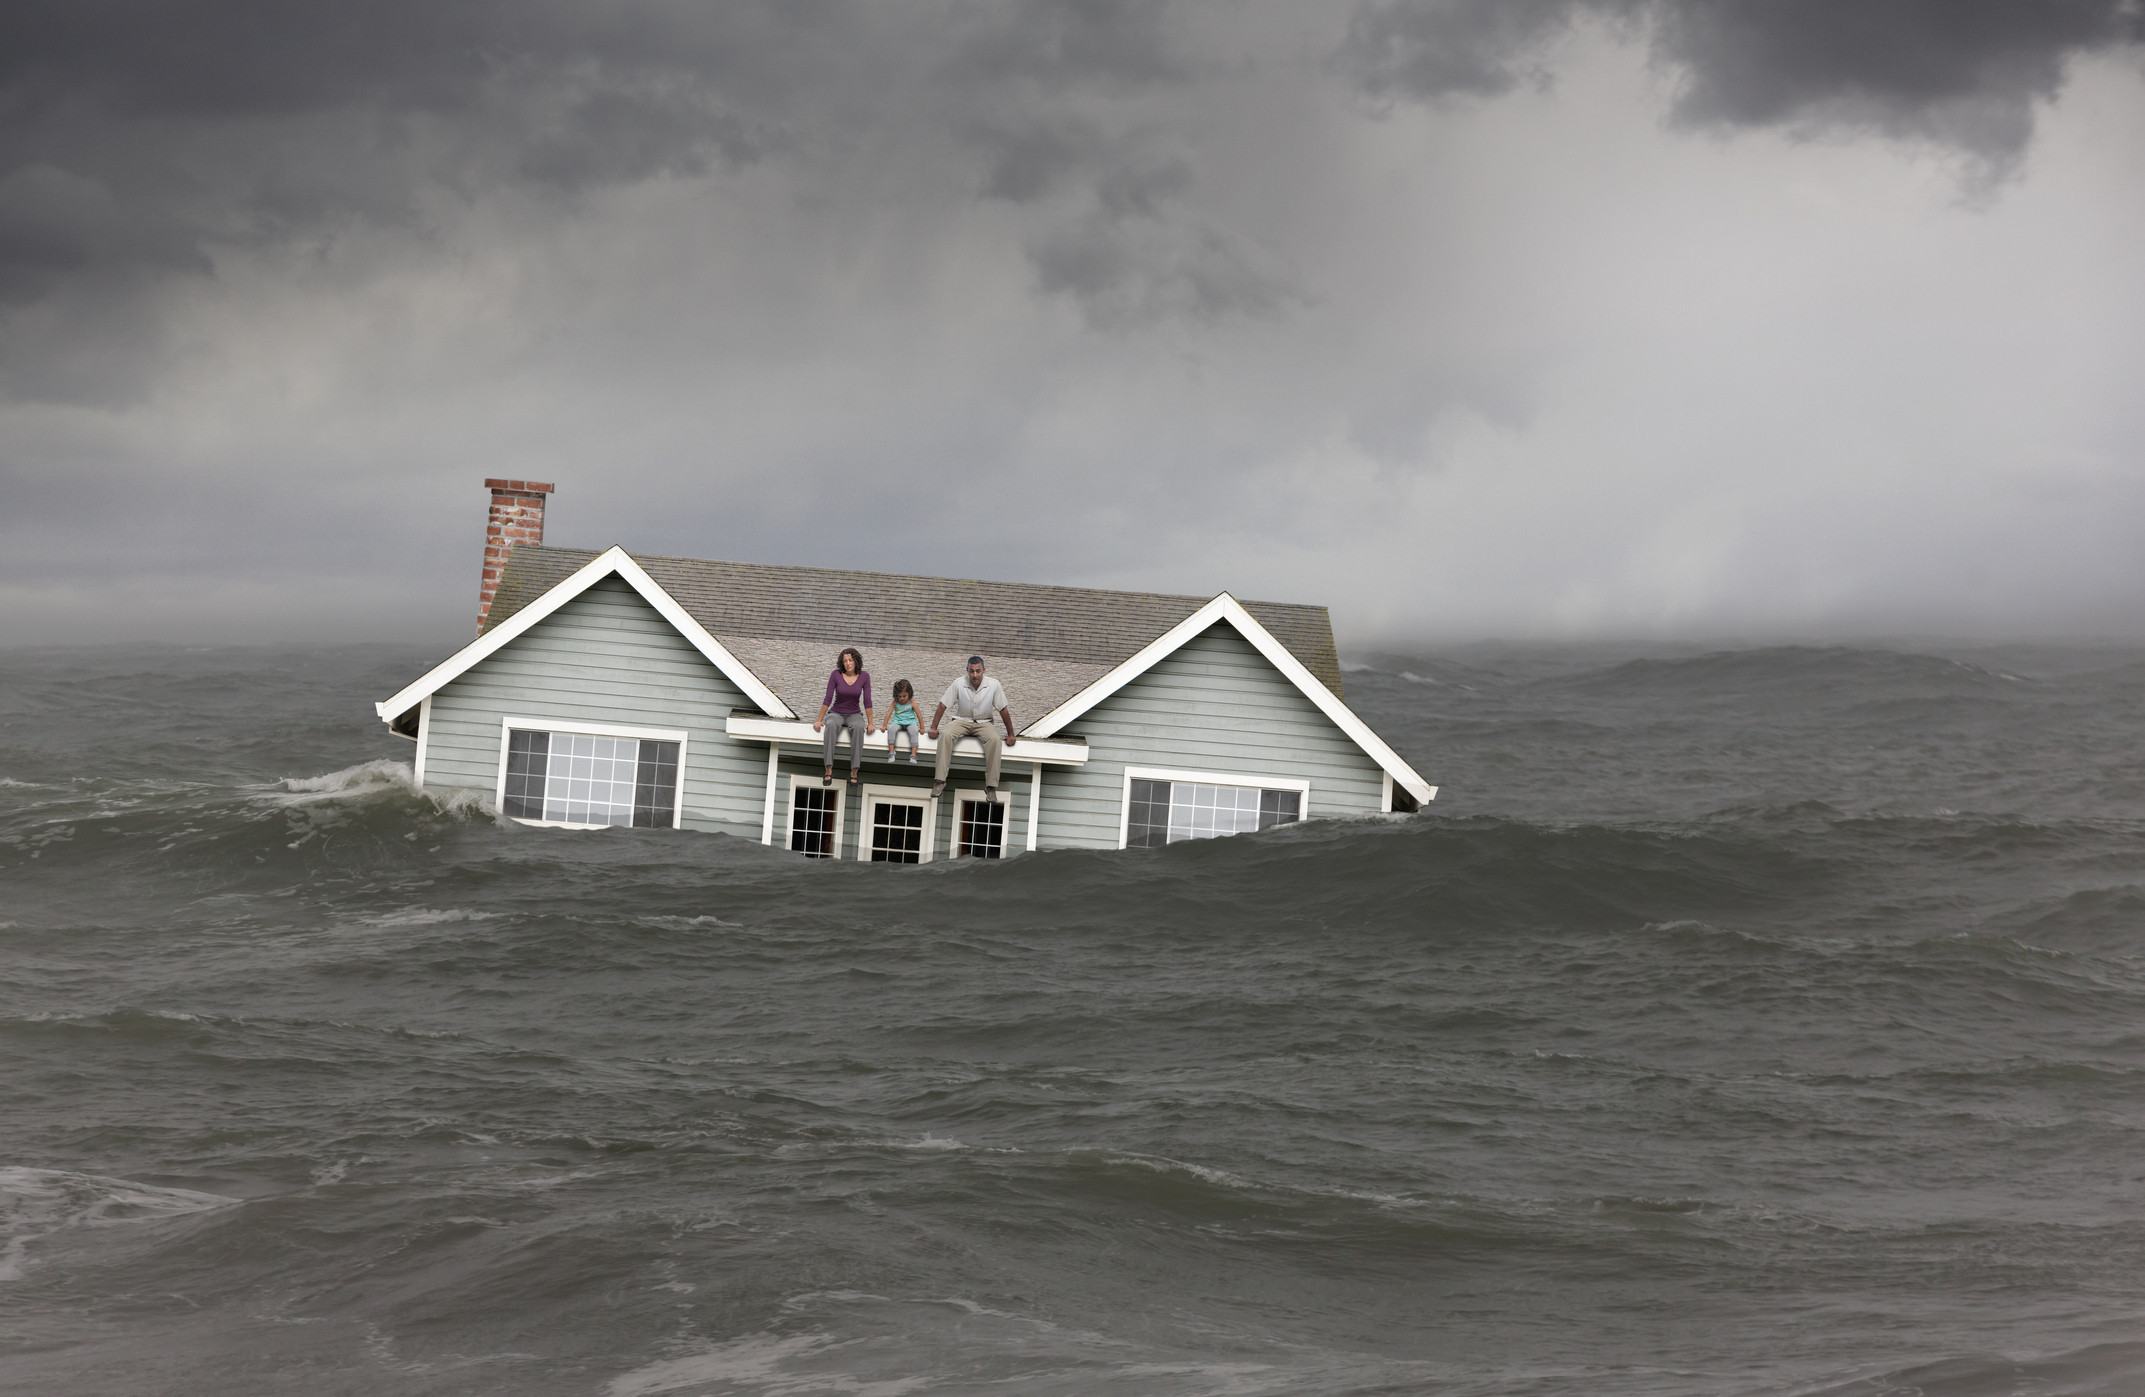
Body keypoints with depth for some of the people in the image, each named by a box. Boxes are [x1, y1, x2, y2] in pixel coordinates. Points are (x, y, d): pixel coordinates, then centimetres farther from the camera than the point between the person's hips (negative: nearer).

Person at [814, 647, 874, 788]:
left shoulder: (864, 676, -4)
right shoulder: (836, 675, -7)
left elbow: (867, 701, -3)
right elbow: (828, 699, -6)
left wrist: (870, 723, -10)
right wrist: (819, 720, -12)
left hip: (854, 715, 1)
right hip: (836, 713, 0)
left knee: (858, 728, -38)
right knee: (831, 726, -39)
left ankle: (854, 771, -39)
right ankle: (829, 769, -43)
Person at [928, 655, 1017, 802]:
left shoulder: (994, 685, -11)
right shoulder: (958, 684, -12)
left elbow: (1003, 710, -2)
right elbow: (942, 705, -5)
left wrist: (1010, 734, 2)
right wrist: (933, 728, -9)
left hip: (983, 722, 0)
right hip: (962, 721, 0)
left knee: (994, 739, -33)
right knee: (946, 735, -32)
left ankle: (991, 786, -31)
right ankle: (939, 780, -31)